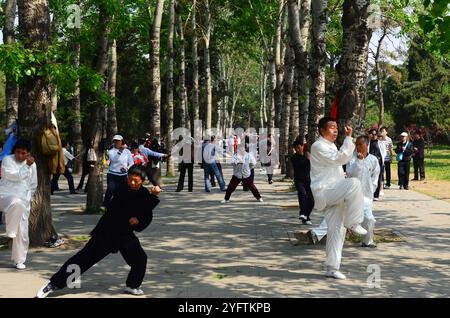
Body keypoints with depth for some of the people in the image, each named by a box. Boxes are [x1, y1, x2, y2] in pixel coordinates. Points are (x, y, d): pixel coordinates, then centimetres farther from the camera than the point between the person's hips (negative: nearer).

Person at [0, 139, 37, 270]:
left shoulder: (32, 164, 8)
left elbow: (33, 185, 17)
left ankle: (19, 260, 15)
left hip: (23, 201, 4)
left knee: (22, 233, 0)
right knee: (16, 203, -41)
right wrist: (27, 166, -17)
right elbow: (12, 175, -18)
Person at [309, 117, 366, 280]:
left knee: (337, 229, 5)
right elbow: (340, 158, -21)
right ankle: (352, 223, -17)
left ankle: (332, 268, 12)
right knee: (354, 183, -30)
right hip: (324, 192, -9)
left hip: (334, 195, 9)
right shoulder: (318, 146, -10)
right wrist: (348, 138, -19)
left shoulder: (331, 146, 22)